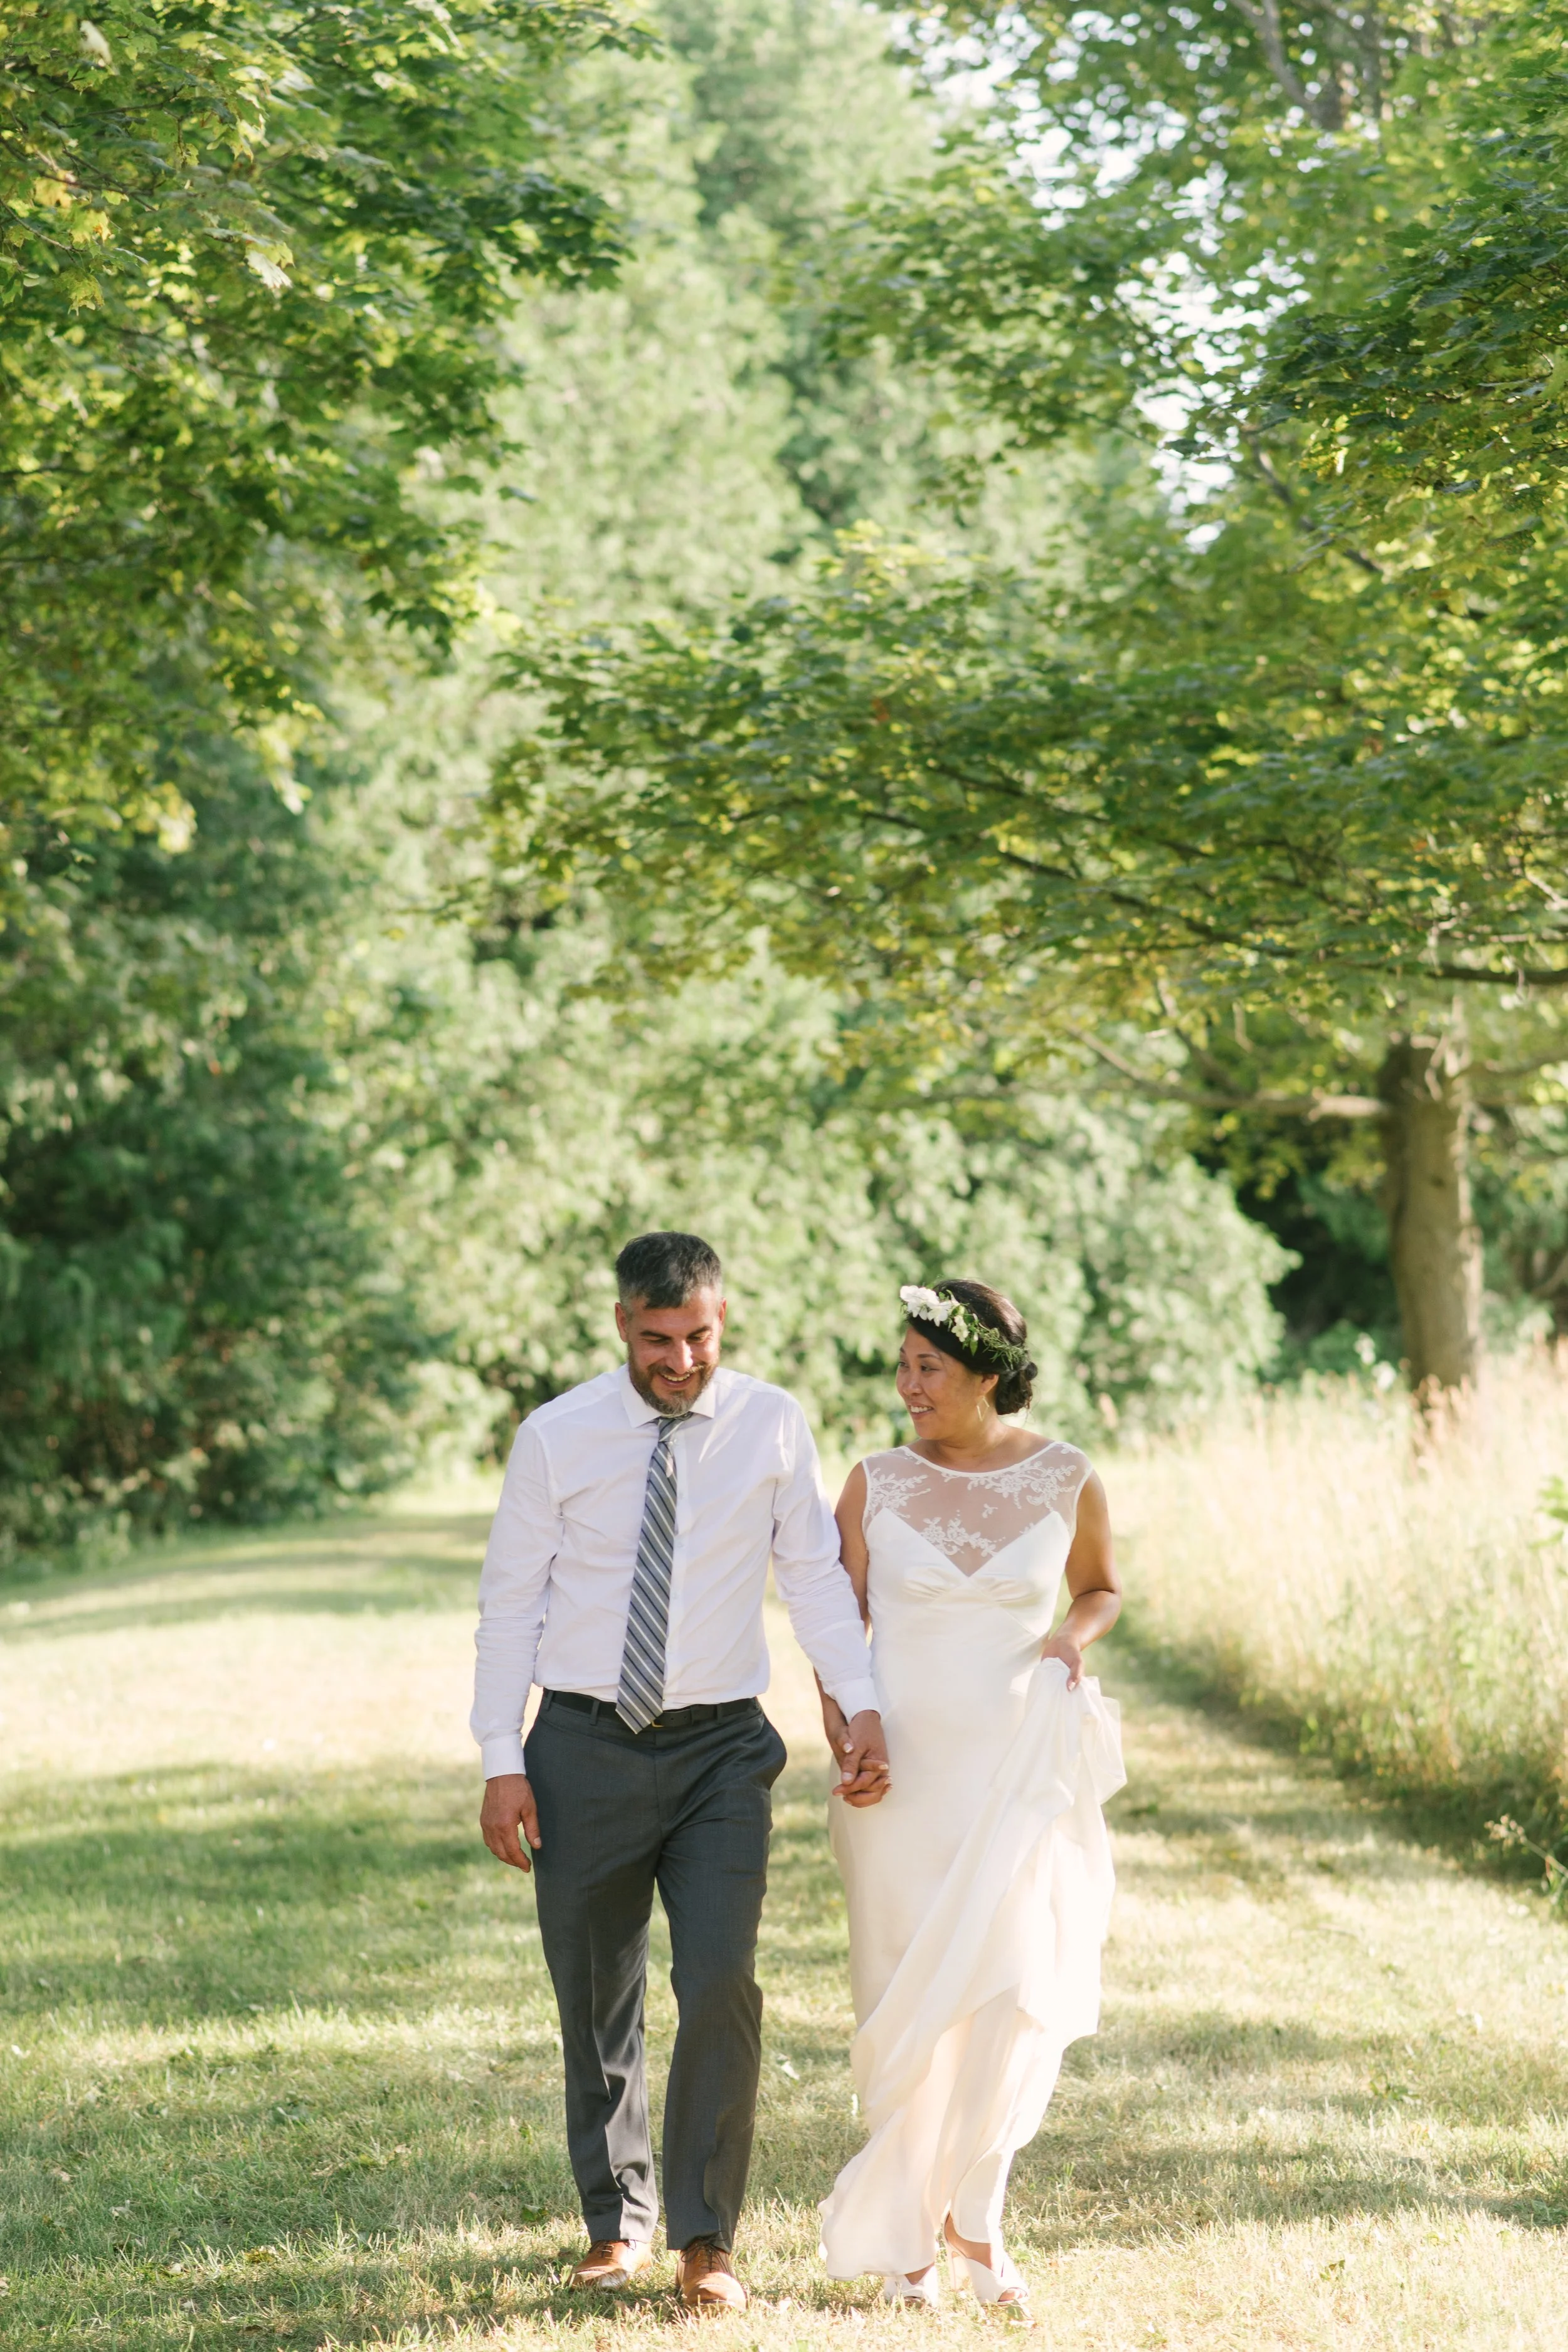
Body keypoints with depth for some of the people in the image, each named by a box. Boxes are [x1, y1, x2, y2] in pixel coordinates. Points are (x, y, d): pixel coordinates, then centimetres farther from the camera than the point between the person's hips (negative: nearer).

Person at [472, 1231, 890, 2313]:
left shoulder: (773, 1426, -2)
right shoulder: (557, 1439, -4)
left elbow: (817, 1573, 0)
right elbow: (510, 1603, 1)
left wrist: (860, 1705, -13)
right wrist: (502, 1760, -3)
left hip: (722, 1748, 0)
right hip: (585, 1747, 0)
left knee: (722, 1985, -12)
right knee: (596, 2003, 10)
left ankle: (707, 2241, 0)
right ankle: (619, 2217, 30)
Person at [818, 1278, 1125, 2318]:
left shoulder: (1067, 1481, -1)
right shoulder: (878, 1482, -1)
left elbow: (1104, 1589, 15)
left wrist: (1075, 1636, -7)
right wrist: (838, 1722, -10)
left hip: (1020, 1772, 0)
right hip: (902, 1774, 1)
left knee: (1015, 1995, -11)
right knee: (906, 2005, 4)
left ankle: (973, 2211, 11)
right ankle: (908, 2237, 18)